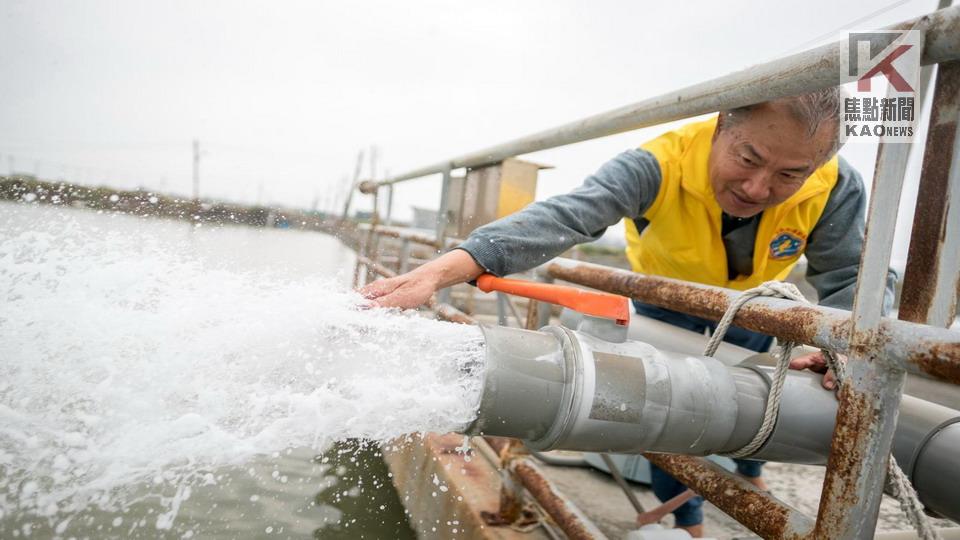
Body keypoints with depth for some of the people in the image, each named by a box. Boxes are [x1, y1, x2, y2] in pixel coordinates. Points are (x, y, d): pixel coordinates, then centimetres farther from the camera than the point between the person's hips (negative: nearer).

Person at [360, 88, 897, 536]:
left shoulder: (836, 188, -33)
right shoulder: (660, 165, -43)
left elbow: (856, 278, -25)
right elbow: (561, 217, -56)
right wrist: (441, 270, -70)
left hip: (752, 298, 3)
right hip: (666, 296, -2)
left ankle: (749, 475, 52)